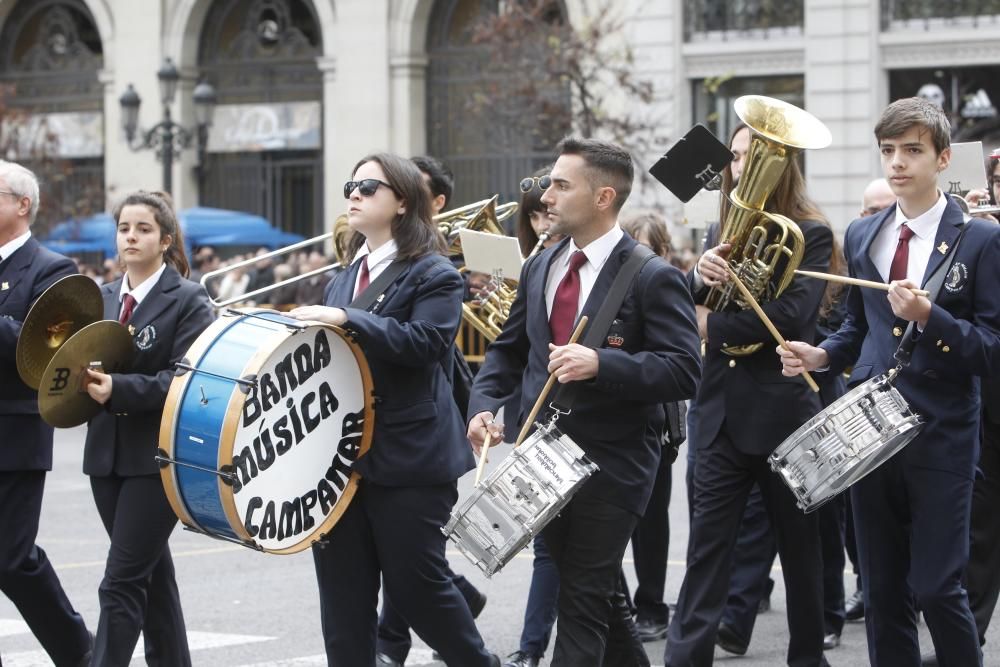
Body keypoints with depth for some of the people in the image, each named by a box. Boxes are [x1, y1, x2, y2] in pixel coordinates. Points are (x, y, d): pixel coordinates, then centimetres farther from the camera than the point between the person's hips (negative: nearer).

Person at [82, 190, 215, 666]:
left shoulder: (189, 301, -6)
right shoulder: (101, 298, 13)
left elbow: (185, 379, -15)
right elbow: (88, 358, 13)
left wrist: (117, 389, -25)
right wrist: (84, 375, -10)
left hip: (158, 455, -6)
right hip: (108, 452, 6)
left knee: (122, 582, -10)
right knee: (151, 573, 16)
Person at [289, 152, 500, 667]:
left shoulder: (434, 275, -5)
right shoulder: (344, 280, 17)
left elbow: (425, 340, -22)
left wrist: (344, 319, -25)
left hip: (407, 457, -7)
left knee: (415, 584, -1)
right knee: (343, 601, 5)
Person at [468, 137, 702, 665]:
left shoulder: (652, 278, -12)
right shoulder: (540, 268, 9)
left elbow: (684, 372, -18)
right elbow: (509, 349, 16)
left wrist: (601, 363, -30)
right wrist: (484, 405, -2)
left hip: (612, 463, -6)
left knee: (582, 601, -5)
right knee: (597, 591, 19)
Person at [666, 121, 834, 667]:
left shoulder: (811, 235, -4)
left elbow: (791, 314, -18)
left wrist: (712, 325, -14)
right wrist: (701, 275, -16)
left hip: (781, 412, -4)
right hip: (722, 412, 4)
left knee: (799, 545, 8)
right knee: (707, 547, -1)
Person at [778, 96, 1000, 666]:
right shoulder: (862, 236, 12)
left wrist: (929, 316, -22)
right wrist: (823, 355, 3)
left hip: (940, 437, -5)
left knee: (936, 589, -6)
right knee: (883, 591, 9)